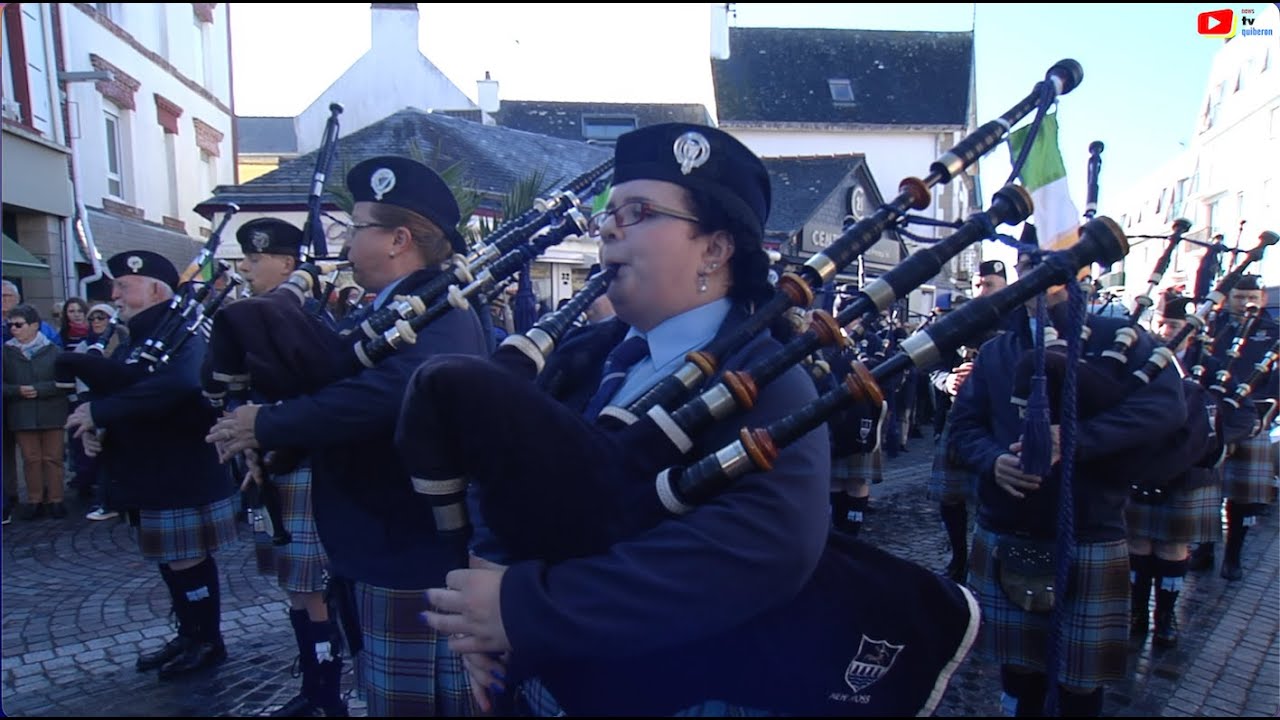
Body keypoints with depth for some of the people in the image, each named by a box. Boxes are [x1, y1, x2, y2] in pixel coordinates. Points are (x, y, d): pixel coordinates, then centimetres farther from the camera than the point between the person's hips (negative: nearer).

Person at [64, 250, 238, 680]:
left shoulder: (182, 335, -16)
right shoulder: (136, 341, 14)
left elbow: (177, 385, -37)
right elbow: (110, 387, 16)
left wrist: (99, 410, -30)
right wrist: (92, 425, -7)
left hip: (182, 476, -9)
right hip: (149, 475, 9)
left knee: (189, 561, 2)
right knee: (172, 561, 17)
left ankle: (209, 643, 17)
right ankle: (189, 636, 31)